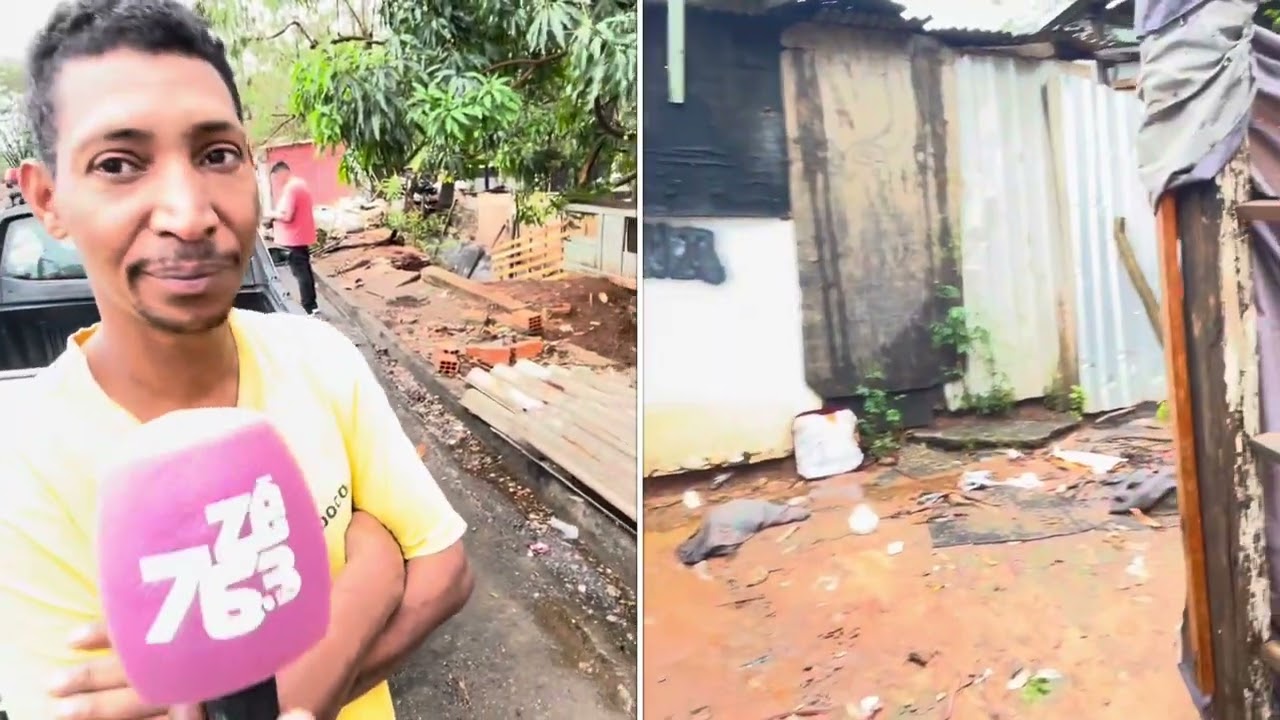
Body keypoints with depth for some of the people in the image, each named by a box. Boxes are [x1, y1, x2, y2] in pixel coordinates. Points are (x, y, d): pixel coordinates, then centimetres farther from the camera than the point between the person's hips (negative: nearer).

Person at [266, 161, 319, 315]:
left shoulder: (290, 188, -18)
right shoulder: (300, 184, 14)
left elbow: (286, 215, -25)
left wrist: (272, 214, -8)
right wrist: (276, 214, 12)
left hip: (293, 239, -10)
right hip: (302, 237, 10)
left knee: (300, 273, -7)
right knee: (305, 271, 16)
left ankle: (308, 308, -6)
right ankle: (311, 305, 24)